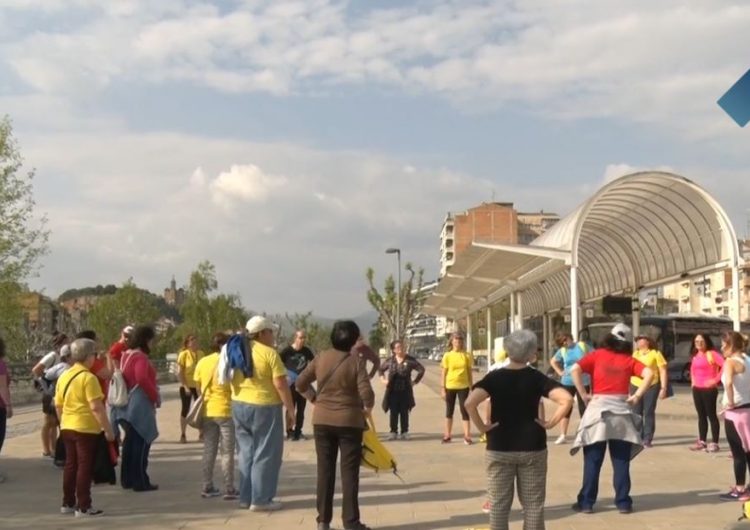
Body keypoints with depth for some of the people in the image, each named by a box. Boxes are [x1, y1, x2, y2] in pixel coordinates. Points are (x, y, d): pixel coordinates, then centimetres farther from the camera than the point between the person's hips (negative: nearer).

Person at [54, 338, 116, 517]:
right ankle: (83, 507, 1)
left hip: (67, 427, 8)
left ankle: (68, 503, 23)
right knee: (85, 466, -1)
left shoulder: (63, 377, 8)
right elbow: (96, 407, -20)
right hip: (86, 428, -8)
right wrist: (108, 429, -16)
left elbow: (58, 405, 13)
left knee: (70, 464, 16)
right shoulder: (88, 377, -16)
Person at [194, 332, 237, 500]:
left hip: (207, 411, 5)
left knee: (208, 451, 12)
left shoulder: (202, 362, 3)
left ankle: (207, 487, 15)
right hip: (225, 411, -5)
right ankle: (229, 489, 3)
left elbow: (198, 386, 8)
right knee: (227, 452, 2)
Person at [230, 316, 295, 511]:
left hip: (239, 405, 7)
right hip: (264, 407, -7)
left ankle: (246, 497, 19)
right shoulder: (269, 353, -12)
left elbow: (231, 379, 13)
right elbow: (280, 384, -16)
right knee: (265, 454, 2)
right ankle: (260, 500, 3)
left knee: (247, 453, 15)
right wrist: (290, 409, -9)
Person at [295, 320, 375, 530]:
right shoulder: (356, 362, -12)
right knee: (349, 472, 4)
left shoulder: (321, 358, -1)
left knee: (325, 470, 10)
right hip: (349, 422, -3)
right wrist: (367, 407, 0)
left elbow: (300, 383, 3)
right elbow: (366, 393, -19)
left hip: (322, 421, 3)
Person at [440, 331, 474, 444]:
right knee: (449, 411, 10)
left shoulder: (467, 355, 0)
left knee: (465, 410, 0)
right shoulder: (447, 356, -2)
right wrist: (442, 389, -5)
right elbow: (443, 374, 0)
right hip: (450, 387, 0)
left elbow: (469, 373, 5)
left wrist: (471, 388, 4)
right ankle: (447, 435, 19)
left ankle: (467, 436, 3)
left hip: (463, 386, 0)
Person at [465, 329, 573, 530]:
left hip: (499, 449, 0)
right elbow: (567, 399, -17)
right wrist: (550, 423, -8)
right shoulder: (537, 378, -4)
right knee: (533, 504, 10)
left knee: (498, 504, 9)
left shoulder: (494, 377, -6)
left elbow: (469, 403, -21)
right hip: (532, 448, 0)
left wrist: (481, 426, -9)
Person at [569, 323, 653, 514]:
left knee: (592, 461, 4)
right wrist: (637, 396, -3)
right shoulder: (629, 360, 6)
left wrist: (584, 394, -5)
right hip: (621, 411, 1)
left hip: (598, 409, -1)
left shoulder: (596, 355, 3)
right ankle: (623, 503, 10)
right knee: (621, 462, 8)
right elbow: (649, 374, -8)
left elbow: (575, 370, -11)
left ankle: (586, 502, 6)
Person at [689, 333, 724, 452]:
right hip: (696, 389, 8)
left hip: (709, 389, -8)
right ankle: (702, 441, 16)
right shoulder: (696, 356, 14)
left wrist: (716, 380, -19)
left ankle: (715, 443, -1)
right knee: (701, 416, 11)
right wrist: (693, 380, 18)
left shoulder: (712, 354, -10)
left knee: (711, 415, -4)